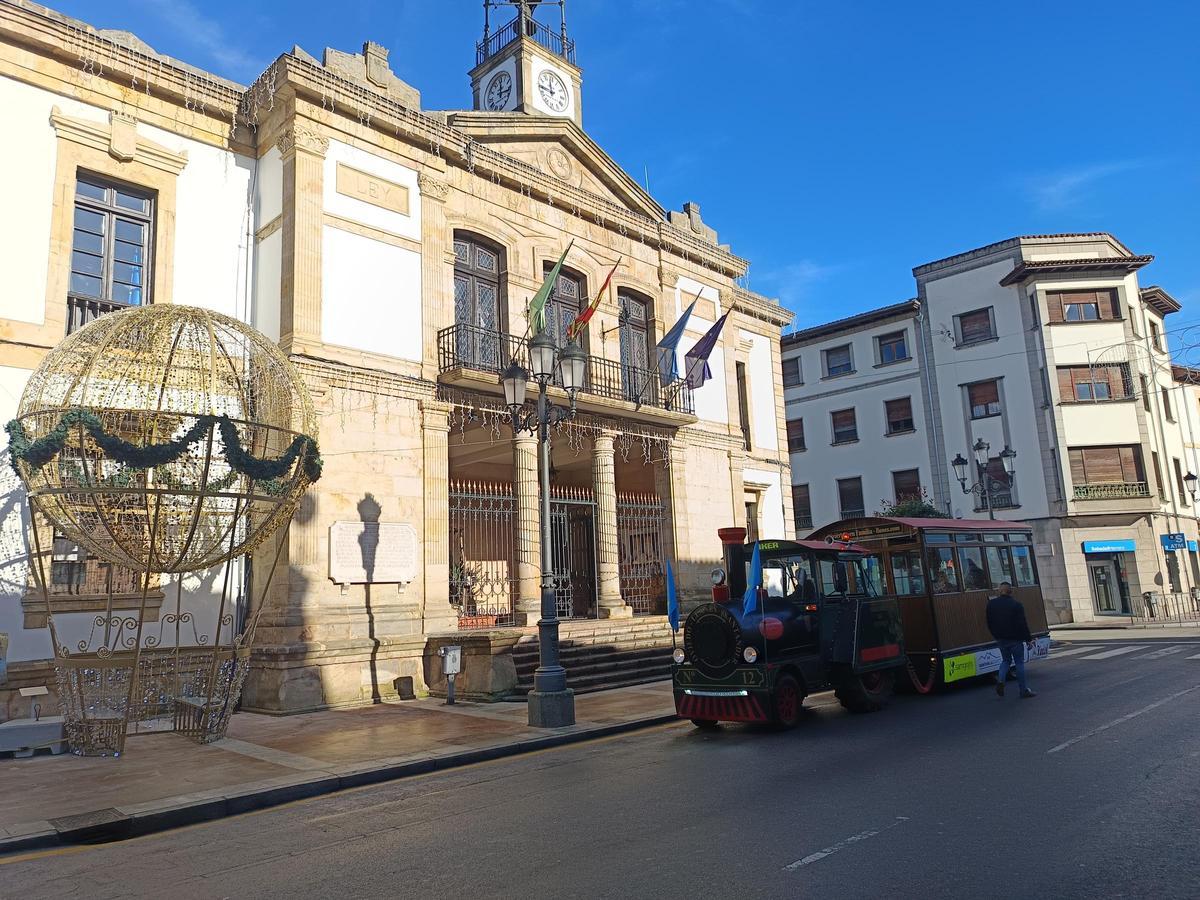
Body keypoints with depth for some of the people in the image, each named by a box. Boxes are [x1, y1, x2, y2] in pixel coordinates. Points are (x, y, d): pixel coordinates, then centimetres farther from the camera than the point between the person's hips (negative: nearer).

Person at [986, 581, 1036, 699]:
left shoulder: (991, 604, 2)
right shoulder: (1016, 605, -12)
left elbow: (989, 623, 8)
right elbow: (1022, 624, -12)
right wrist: (1028, 639, -4)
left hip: (1000, 639, 4)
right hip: (1015, 639, -4)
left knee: (1005, 660, 18)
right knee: (1019, 662, 5)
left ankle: (1001, 681, -4)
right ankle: (1023, 690, 8)